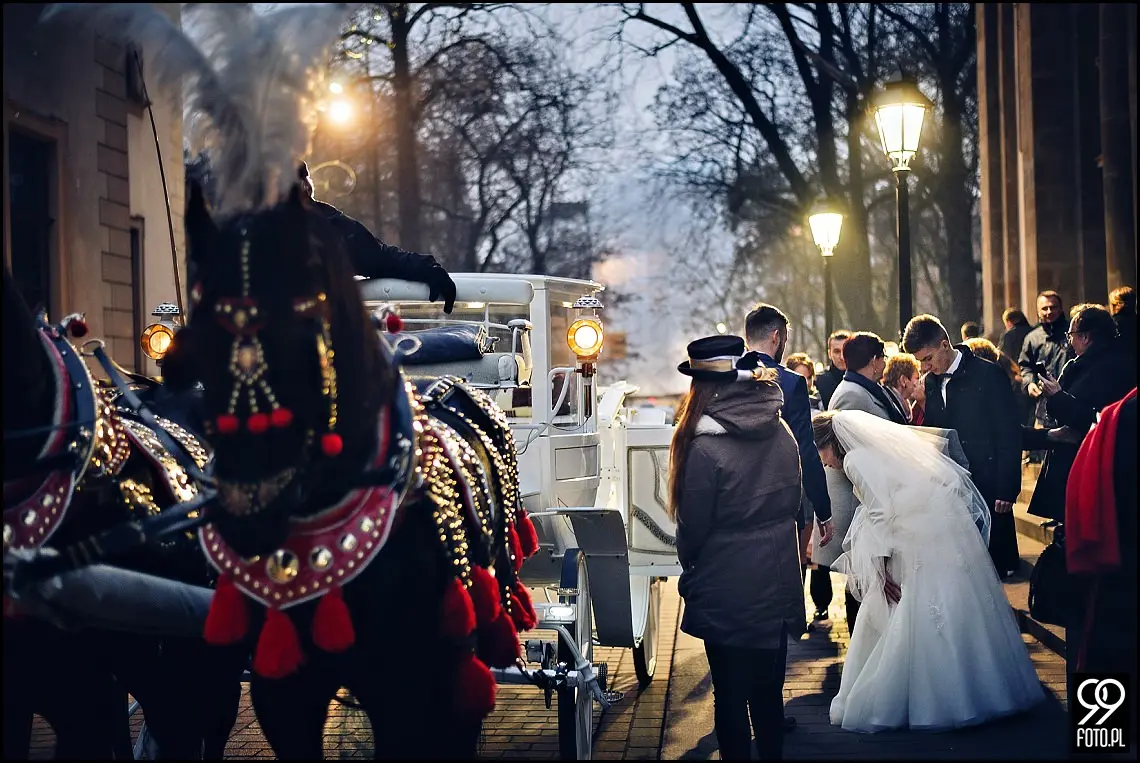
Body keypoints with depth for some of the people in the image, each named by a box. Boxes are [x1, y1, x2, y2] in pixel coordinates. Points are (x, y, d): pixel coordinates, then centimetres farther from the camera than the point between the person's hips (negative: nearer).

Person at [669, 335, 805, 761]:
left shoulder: (705, 447, -19)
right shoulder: (782, 434, -1)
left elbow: (693, 527, -11)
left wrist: (689, 569, 8)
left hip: (727, 592, -6)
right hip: (777, 585, 6)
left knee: (731, 694, 8)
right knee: (769, 692, 17)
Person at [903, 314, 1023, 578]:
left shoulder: (989, 375, -7)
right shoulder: (931, 381, 11)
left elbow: (1009, 436, -8)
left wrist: (1006, 490, -12)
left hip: (987, 487, -5)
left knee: (993, 561, -1)